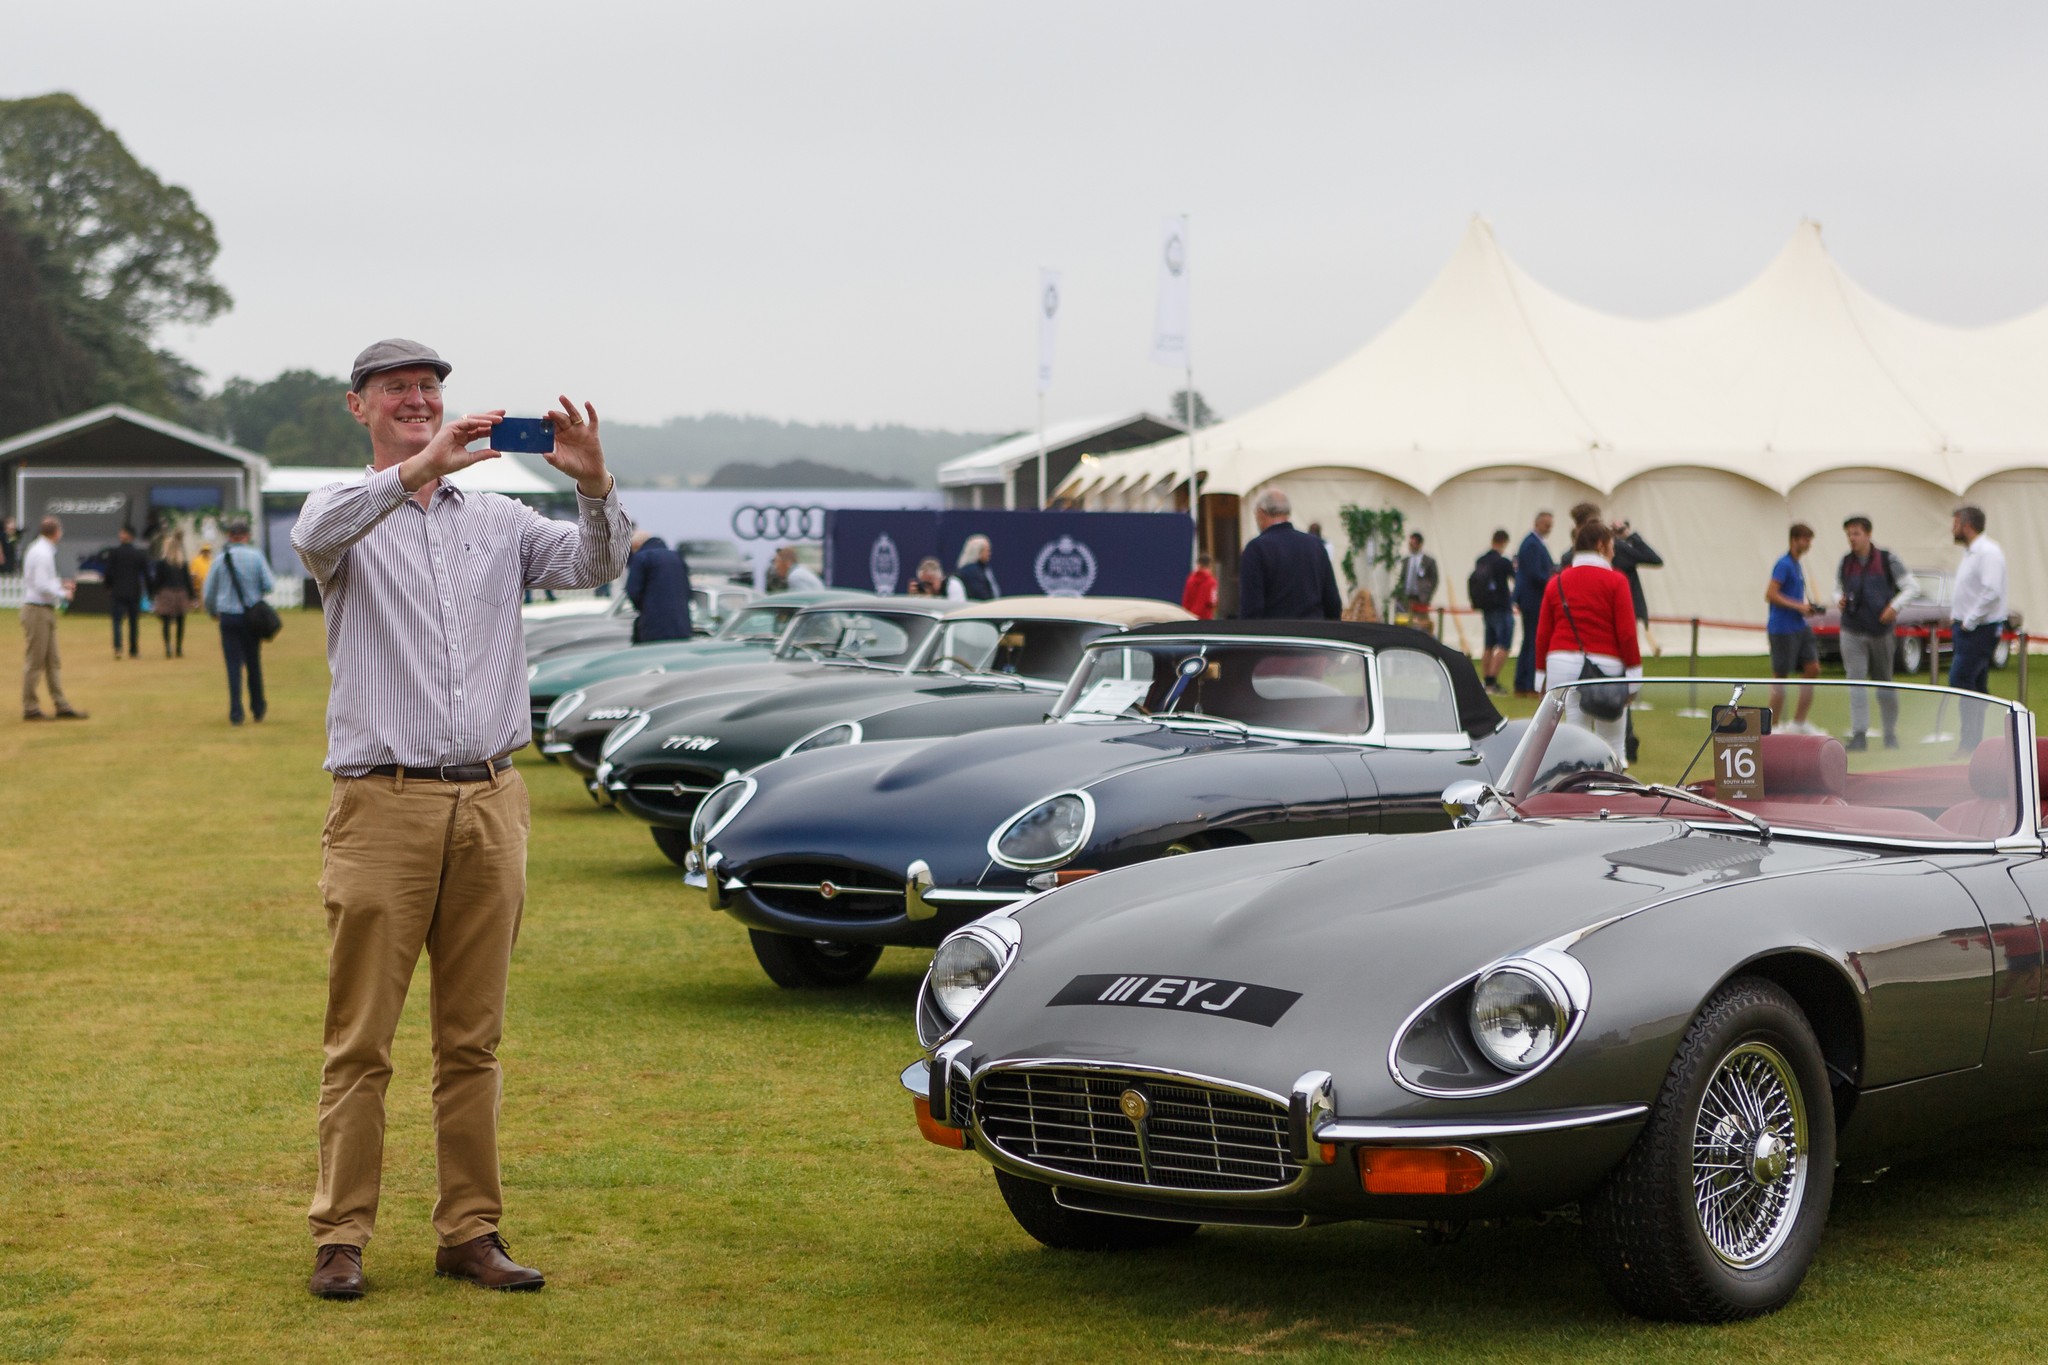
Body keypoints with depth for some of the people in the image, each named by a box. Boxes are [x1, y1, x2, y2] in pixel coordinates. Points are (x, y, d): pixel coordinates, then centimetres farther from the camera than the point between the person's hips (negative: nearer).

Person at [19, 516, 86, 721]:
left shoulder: (36, 550, 14)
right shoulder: (42, 553, -17)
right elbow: (42, 585, -23)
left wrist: (60, 583, 16)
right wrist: (63, 594, -10)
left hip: (46, 612, 10)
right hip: (38, 610, -10)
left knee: (52, 662, 10)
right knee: (34, 662, -3)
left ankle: (60, 706, 12)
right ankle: (30, 708, 3)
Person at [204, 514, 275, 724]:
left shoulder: (221, 559, -3)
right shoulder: (256, 556, -6)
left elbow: (209, 591, 5)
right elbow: (269, 585, -10)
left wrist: (212, 612, 23)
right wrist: (273, 578, 15)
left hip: (228, 617, 0)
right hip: (252, 616, 0)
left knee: (234, 665, 1)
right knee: (253, 663, 14)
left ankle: (236, 713, -4)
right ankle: (258, 709, 24)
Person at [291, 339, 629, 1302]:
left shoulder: (496, 520, 15)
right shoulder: (348, 514, 5)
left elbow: (594, 566, 3)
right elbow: (317, 535, -20)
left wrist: (593, 483, -17)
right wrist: (418, 470, -33)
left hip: (489, 801, 3)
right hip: (383, 803, -3)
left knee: (473, 1039, 8)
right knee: (360, 1039, -2)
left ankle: (470, 1231, 13)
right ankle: (340, 1237, 4)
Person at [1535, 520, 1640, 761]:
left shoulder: (1556, 582, 8)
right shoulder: (1615, 581, -3)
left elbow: (1542, 633, 9)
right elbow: (1627, 633, -7)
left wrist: (1542, 675, 17)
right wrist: (1634, 672, 0)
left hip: (1561, 664, 3)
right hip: (1606, 665, -3)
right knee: (1612, 744, 6)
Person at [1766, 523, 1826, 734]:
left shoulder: (1796, 565, 16)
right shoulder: (1783, 564, -12)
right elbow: (1770, 595, -20)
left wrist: (1809, 607, 11)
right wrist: (1799, 606, -19)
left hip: (1799, 628, 9)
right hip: (1782, 629, -9)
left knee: (1813, 669, 4)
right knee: (1781, 677, -2)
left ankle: (1799, 724, 10)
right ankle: (1777, 727, 7)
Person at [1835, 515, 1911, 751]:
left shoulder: (1887, 560, -4)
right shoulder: (1845, 563, 5)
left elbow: (1909, 586, 0)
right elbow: (1838, 588, 18)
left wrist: (1895, 606, -15)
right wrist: (1839, 599, -5)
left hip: (1881, 631, -1)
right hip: (1852, 632, 1)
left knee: (1884, 683, 10)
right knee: (1856, 682, -11)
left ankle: (1891, 735, 22)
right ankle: (1859, 735, -15)